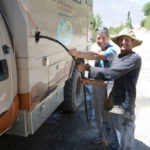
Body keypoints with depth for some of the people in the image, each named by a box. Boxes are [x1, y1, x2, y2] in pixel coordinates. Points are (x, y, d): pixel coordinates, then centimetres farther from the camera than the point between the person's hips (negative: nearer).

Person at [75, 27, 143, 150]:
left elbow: (111, 73, -24)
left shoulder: (135, 58, -15)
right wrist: (89, 80, 4)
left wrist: (87, 68, -19)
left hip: (123, 106, -7)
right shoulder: (117, 58, 11)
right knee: (111, 137, 24)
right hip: (112, 102, 8)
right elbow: (107, 76, 16)